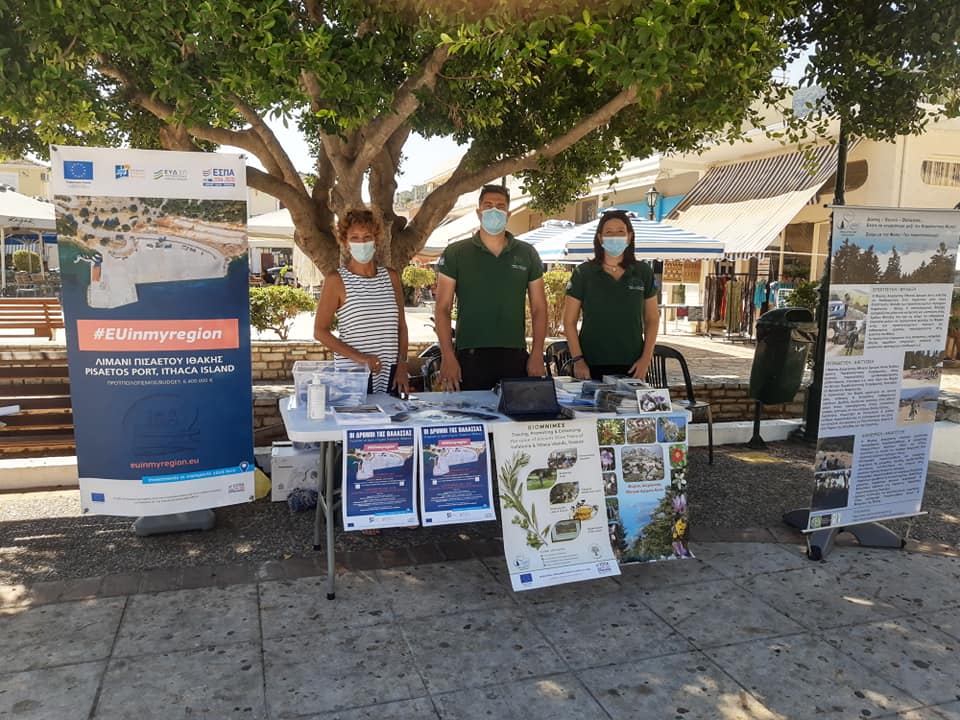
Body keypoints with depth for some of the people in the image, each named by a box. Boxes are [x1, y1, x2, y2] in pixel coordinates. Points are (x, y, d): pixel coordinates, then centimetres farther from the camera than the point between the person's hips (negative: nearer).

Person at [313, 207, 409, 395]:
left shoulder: (391, 277, 10)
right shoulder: (336, 280, -2)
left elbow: (401, 326, 13)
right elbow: (320, 331, -5)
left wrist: (402, 366, 2)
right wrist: (358, 357, -14)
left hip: (390, 373, 4)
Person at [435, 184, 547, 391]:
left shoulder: (527, 254, 9)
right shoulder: (455, 253, 3)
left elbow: (539, 308, 10)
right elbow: (443, 309, 0)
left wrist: (537, 354, 0)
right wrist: (447, 356, -9)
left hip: (515, 356, 2)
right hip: (470, 356, -2)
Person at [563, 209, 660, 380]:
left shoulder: (643, 272, 6)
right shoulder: (583, 273, 0)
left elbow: (652, 319, 9)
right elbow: (569, 321, 1)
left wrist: (646, 358, -1)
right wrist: (578, 360, -7)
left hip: (631, 366, 2)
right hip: (592, 366, -2)